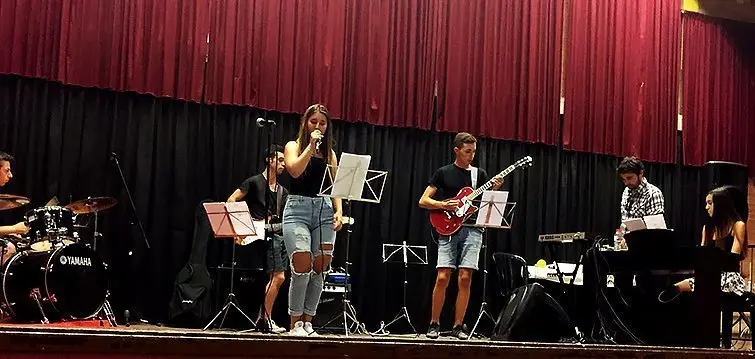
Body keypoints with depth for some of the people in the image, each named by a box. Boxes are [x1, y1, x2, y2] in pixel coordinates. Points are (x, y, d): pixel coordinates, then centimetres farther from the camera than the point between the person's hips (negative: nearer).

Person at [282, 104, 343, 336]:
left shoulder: (329, 153, 19)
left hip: (324, 211, 4)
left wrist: (338, 210, -1)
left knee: (319, 270, -3)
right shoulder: (294, 146, 10)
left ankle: (307, 321, 5)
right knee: (302, 268, -16)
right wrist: (311, 145, -7)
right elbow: (295, 171, -11)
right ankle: (295, 323, -7)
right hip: (298, 208, -4)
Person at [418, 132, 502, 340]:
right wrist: (443, 205, -12)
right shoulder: (443, 173, 7)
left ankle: (458, 326, 4)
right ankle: (434, 324, 3)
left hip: (472, 230, 2)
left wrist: (494, 191, -8)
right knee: (442, 278, -10)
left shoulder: (480, 174, 14)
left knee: (465, 279, -5)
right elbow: (423, 201, 4)